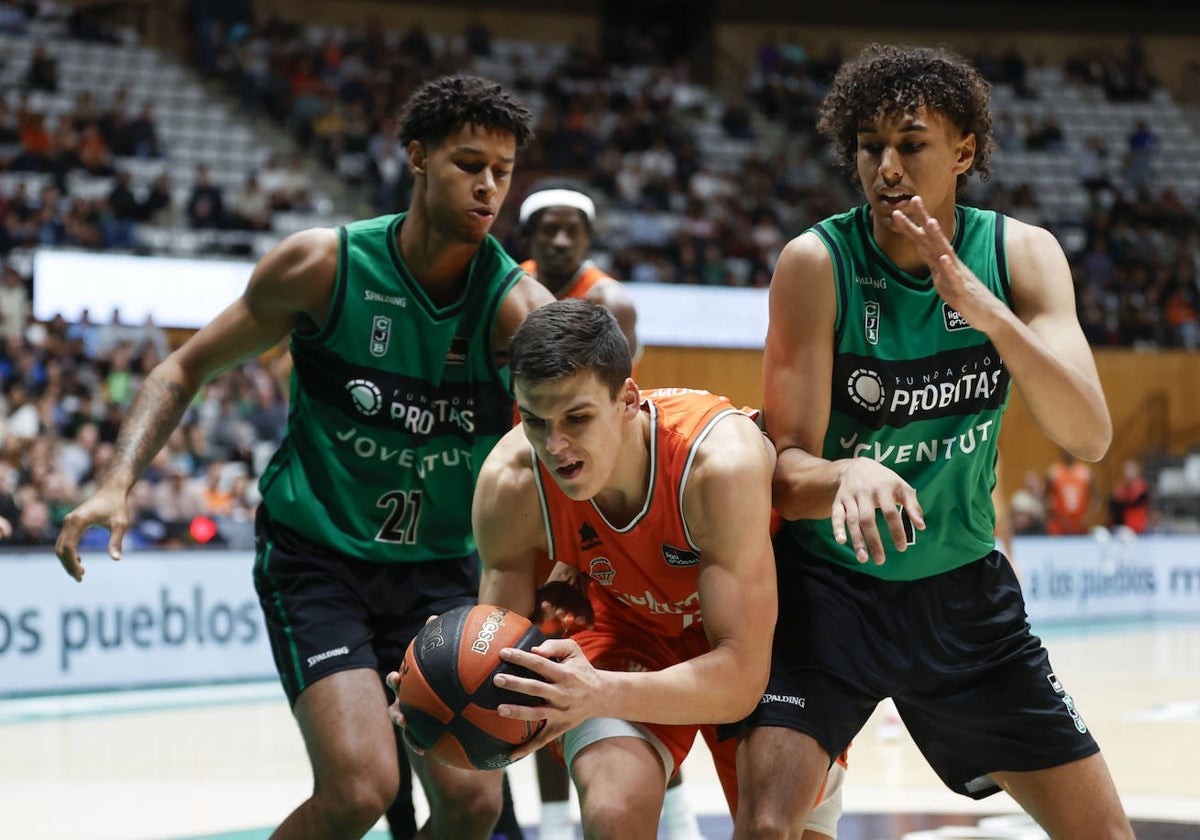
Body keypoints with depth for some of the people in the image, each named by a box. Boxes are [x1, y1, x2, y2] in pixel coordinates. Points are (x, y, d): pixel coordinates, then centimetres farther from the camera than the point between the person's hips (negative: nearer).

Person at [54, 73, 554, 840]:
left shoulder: (517, 307, -12)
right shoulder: (325, 265, -11)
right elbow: (188, 367, 2)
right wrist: (119, 484, -13)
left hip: (441, 567, 2)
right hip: (315, 554, -2)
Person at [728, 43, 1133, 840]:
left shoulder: (1021, 254, -8)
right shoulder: (817, 263, -16)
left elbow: (1091, 437, -19)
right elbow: (788, 470, -18)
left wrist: (984, 307, -33)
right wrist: (850, 474, -42)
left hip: (962, 586, 3)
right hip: (830, 585, -3)